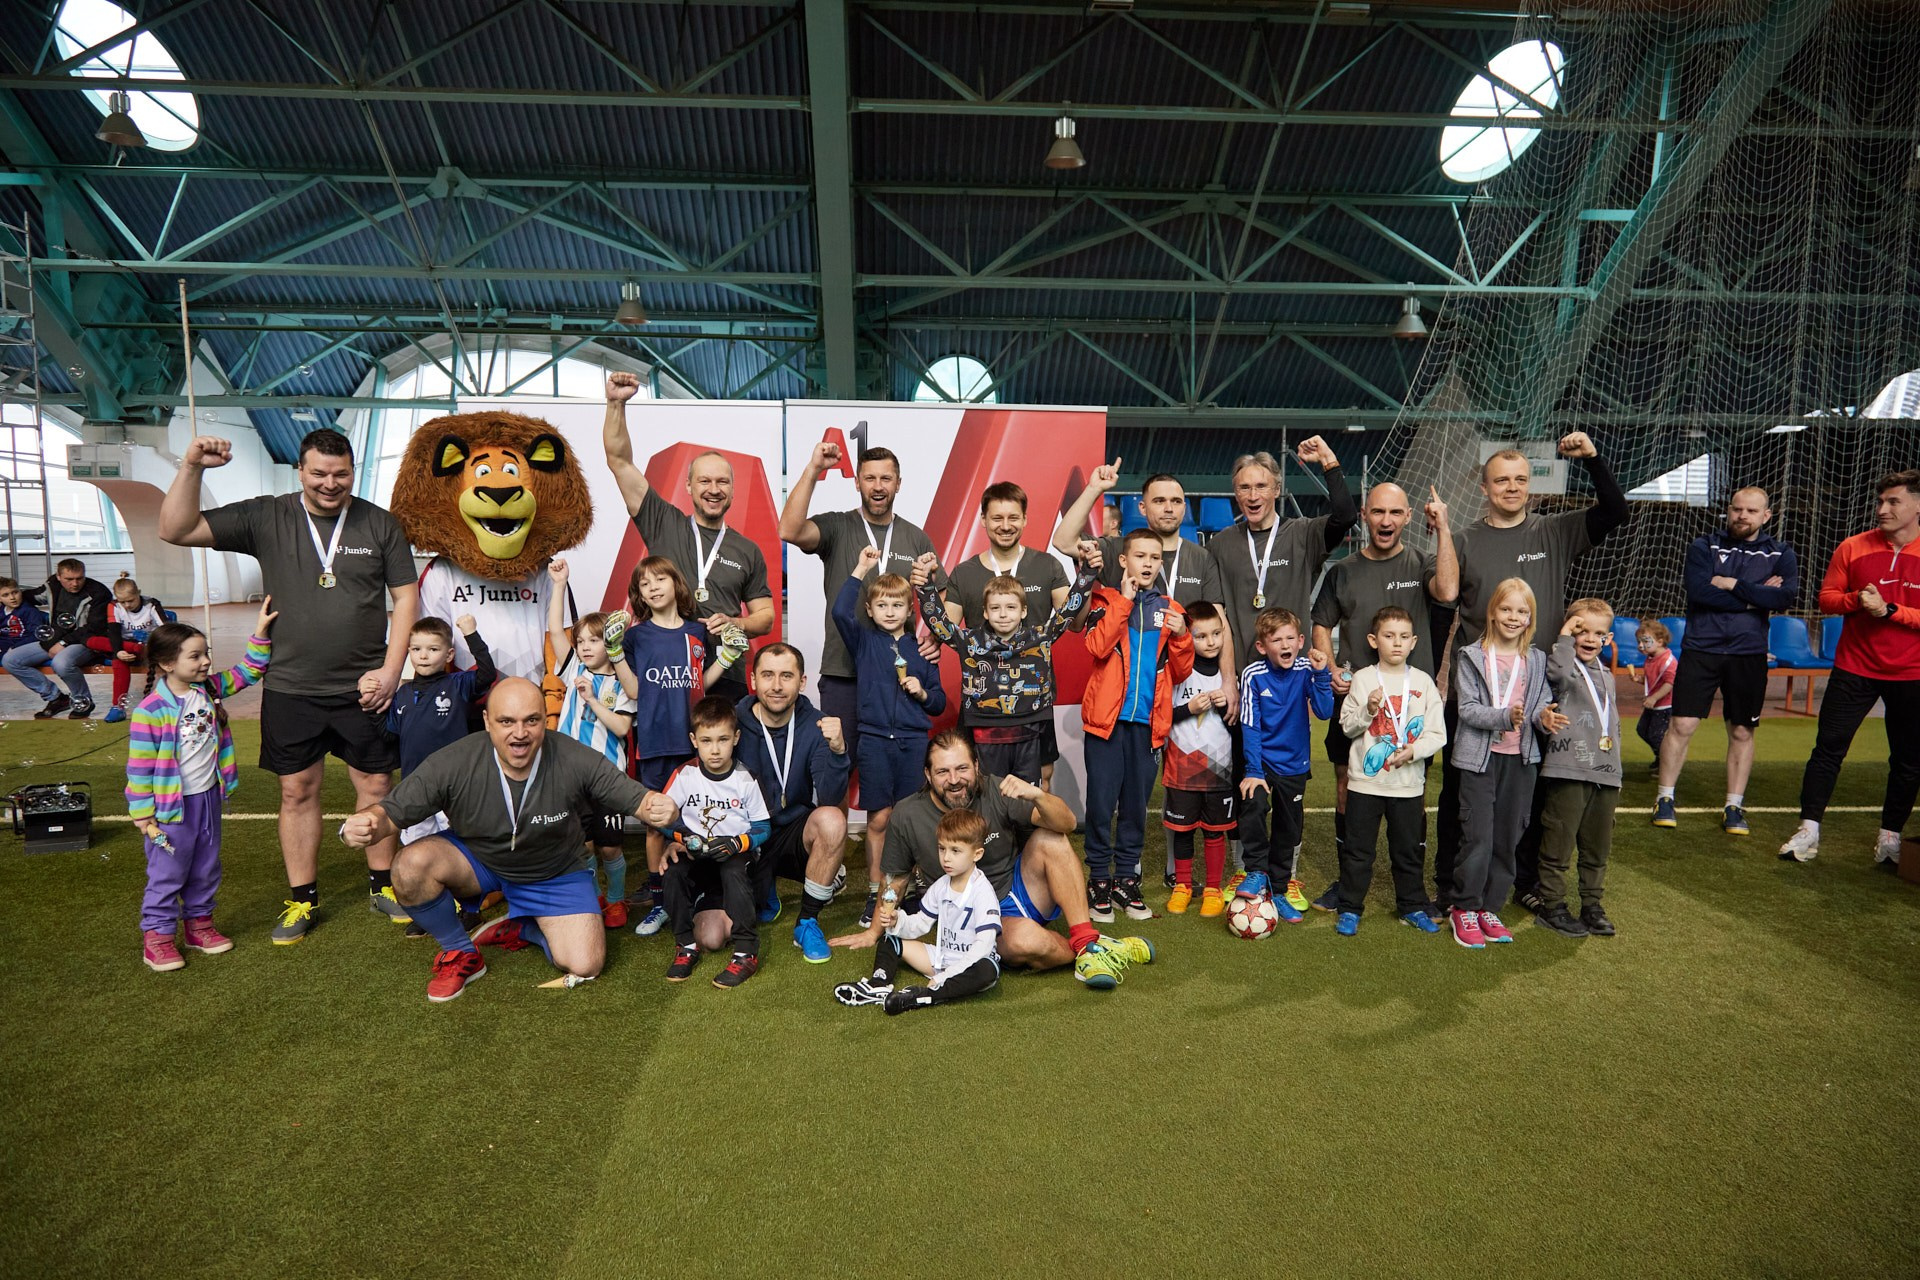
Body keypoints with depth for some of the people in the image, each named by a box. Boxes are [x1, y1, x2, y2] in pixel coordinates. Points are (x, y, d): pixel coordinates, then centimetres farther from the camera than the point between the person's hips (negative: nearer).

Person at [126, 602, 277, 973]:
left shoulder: (210, 689, -1)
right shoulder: (151, 711, -20)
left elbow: (248, 671, 10)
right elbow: (139, 767, -16)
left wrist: (260, 633, -3)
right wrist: (144, 816, -13)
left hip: (208, 797, 7)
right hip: (171, 805, -7)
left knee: (206, 869, 18)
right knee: (167, 873, 6)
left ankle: (199, 922, 33)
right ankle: (157, 935, 20)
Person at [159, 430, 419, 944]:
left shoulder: (380, 524, -1)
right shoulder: (266, 518, -1)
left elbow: (406, 597, 0)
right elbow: (176, 531, -4)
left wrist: (390, 671, -7)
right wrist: (192, 467, -18)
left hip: (364, 687, 0)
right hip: (291, 689, 1)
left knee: (375, 784, 7)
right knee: (297, 791, 9)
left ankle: (383, 885, 24)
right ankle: (302, 899, 24)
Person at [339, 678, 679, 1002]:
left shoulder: (576, 761, -29)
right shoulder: (453, 764, -26)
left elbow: (636, 798, -23)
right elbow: (392, 809, -19)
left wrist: (656, 807, -47)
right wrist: (365, 823, -43)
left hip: (555, 873, -1)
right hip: (475, 859, 1)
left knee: (584, 966, -16)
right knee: (411, 865, -29)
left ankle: (519, 929, 17)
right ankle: (461, 955, -1)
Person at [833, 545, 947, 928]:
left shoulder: (920, 649, 9)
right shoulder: (864, 641, 6)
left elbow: (939, 702, 13)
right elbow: (840, 611, -14)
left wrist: (923, 693, -8)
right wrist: (861, 569, -12)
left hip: (914, 742, 1)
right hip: (874, 741, -1)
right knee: (878, 819, 2)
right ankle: (875, 892, 13)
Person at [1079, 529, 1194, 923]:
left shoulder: (1170, 609, 12)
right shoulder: (1107, 599, 3)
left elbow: (1182, 671, 10)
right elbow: (1097, 647, -16)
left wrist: (1181, 636, -7)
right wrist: (1124, 600, -14)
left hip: (1147, 721, 3)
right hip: (1108, 717, -3)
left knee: (1136, 805, 10)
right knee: (1102, 803, -1)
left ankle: (1126, 879, 22)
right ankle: (1099, 879, 12)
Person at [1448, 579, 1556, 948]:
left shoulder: (1536, 660, 9)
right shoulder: (1471, 657, -2)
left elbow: (1540, 703, 6)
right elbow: (1466, 709, -9)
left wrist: (1542, 716, -16)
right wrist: (1504, 717, -24)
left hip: (1521, 759, 4)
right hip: (1480, 756, -4)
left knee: (1508, 839, 9)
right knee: (1478, 837, -6)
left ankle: (1489, 908, 22)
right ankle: (1463, 908, 9)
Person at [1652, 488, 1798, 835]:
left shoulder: (1780, 554, 6)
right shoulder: (1704, 546, 3)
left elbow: (1787, 597, -11)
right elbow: (1699, 591, -13)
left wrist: (1732, 585, -13)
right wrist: (1756, 596, -10)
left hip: (1749, 654, 2)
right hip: (1701, 650, -2)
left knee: (1742, 732, 8)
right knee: (1682, 725, -4)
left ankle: (1734, 806, 18)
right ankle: (1665, 798, 8)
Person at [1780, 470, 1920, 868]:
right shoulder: (1853, 548, 1)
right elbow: (1826, 597, 4)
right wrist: (1856, 600, -15)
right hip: (1855, 667, 1)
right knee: (1829, 747, 0)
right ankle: (1809, 830, 5)